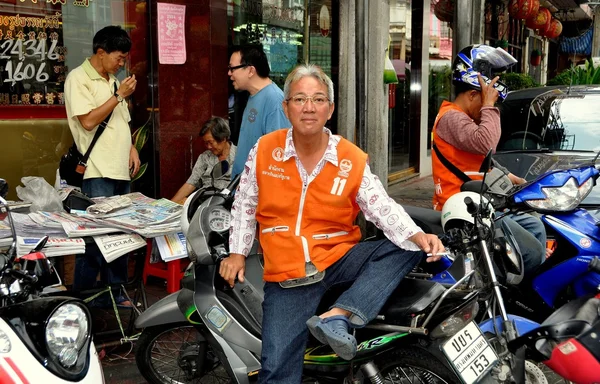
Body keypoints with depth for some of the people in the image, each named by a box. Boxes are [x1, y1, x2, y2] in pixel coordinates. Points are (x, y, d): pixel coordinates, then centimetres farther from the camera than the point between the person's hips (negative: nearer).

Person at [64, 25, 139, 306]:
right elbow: (88, 121, -16)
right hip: (98, 172, -8)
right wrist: (119, 95, -11)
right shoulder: (78, 78, -6)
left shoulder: (112, 81, 18)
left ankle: (116, 293, 20)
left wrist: (131, 147, 8)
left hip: (121, 169, 8)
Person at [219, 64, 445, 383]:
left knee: (409, 249, -22)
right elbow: (244, 204, 11)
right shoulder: (264, 150, 0)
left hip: (338, 257, 1)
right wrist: (237, 253, 9)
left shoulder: (352, 160, -3)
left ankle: (336, 318, -28)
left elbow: (383, 208, -6)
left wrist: (417, 236, -23)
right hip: (287, 271, -1)